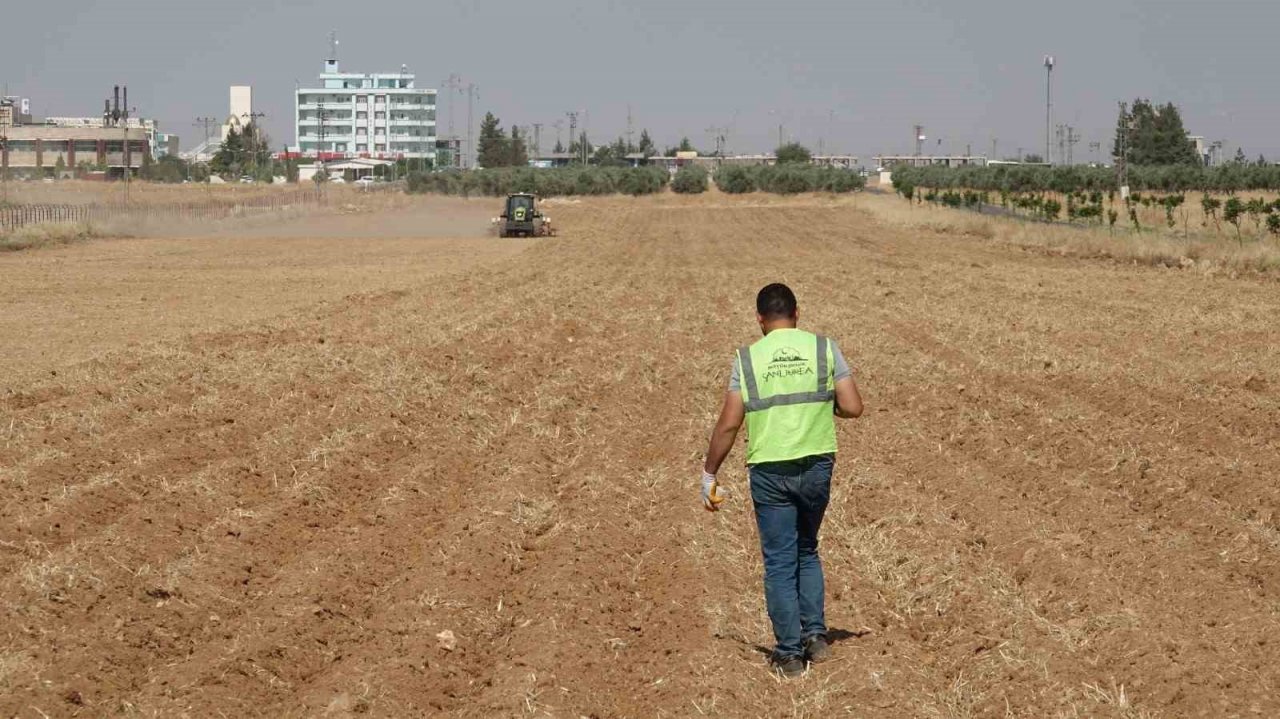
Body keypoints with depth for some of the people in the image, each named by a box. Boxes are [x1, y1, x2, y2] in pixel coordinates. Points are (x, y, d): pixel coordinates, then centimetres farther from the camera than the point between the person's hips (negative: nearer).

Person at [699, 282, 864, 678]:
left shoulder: (747, 359, -2)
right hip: (816, 466, 2)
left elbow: (728, 425, -4)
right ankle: (815, 634, 12)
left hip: (769, 471, -2)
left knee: (779, 563, 6)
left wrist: (709, 475, 6)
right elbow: (853, 408, -4)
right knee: (807, 551, 22)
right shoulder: (824, 348, 0)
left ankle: (789, 653, 7)